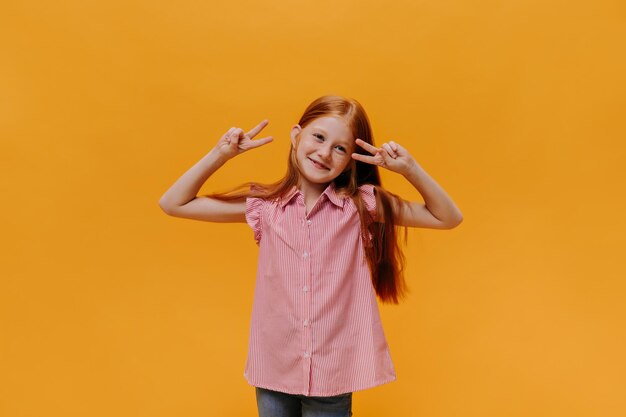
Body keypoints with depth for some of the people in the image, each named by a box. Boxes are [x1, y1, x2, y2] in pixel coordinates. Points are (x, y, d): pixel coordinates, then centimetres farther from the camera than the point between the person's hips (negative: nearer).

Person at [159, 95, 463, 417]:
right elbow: (173, 204, -1)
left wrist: (410, 168, -16)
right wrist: (221, 154, -10)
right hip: (273, 371, 1)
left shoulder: (362, 205, -6)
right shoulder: (263, 205, -4)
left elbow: (448, 218, -3)